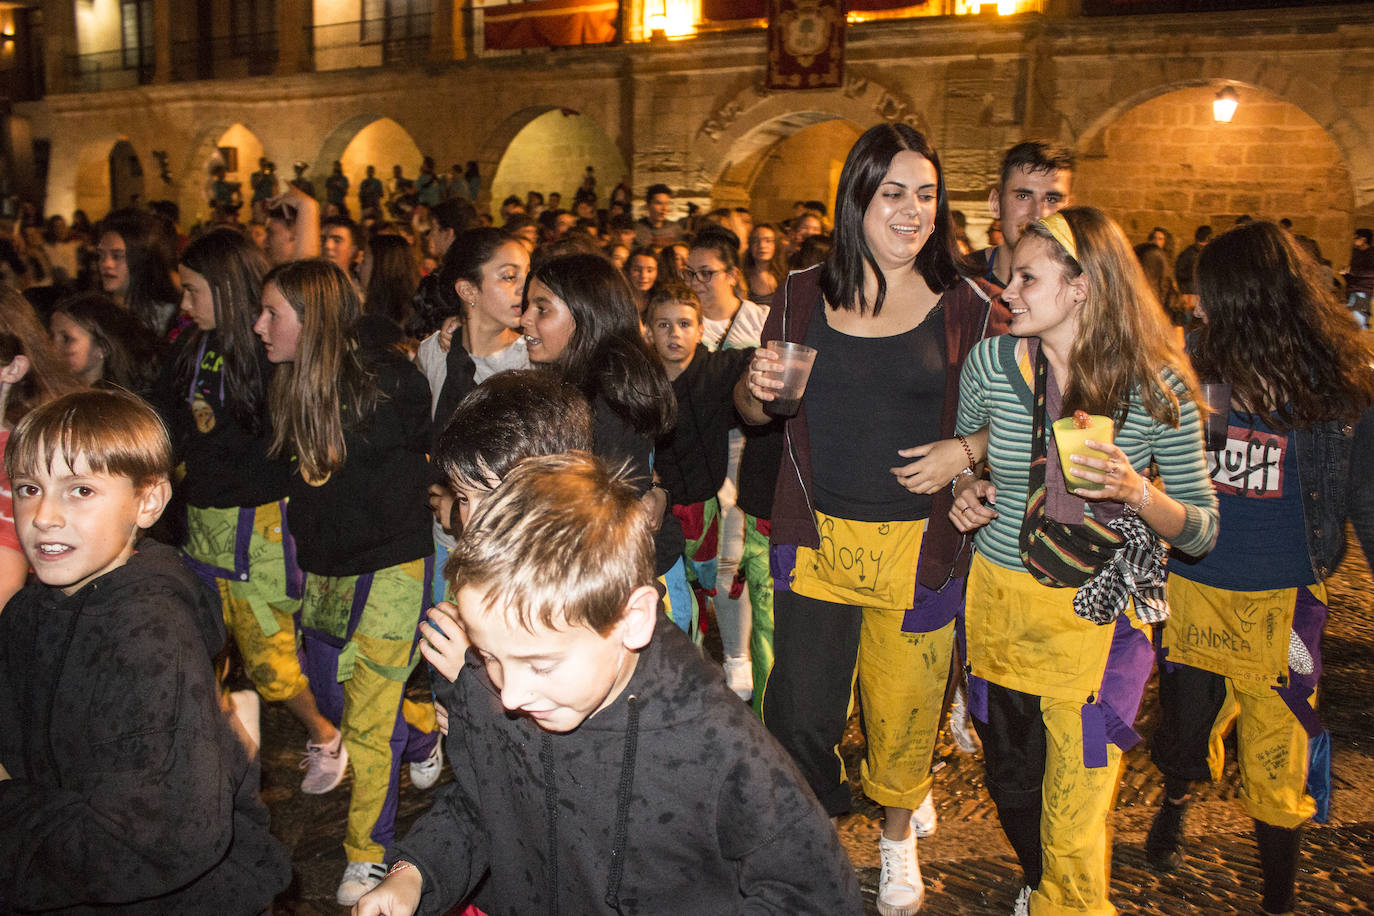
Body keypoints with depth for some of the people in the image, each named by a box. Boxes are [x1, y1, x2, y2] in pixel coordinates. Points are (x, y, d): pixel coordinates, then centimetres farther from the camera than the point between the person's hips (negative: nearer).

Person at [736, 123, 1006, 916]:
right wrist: (756, 388, -11)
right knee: (801, 713, 1)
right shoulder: (804, 296, 3)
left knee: (903, 710, 12)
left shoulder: (965, 306, -1)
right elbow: (756, 408, 11)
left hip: (917, 543, 0)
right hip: (816, 535, 1)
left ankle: (898, 836, 43)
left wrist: (966, 449, -13)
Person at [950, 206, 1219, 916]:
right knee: (1010, 780, 19)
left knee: (1075, 822, -2)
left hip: (1100, 618, -3)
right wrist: (964, 491, -7)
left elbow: (1201, 531, -5)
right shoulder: (990, 363, -5)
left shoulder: (1159, 387, -11)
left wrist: (1137, 493, -24)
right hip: (1000, 601, 3)